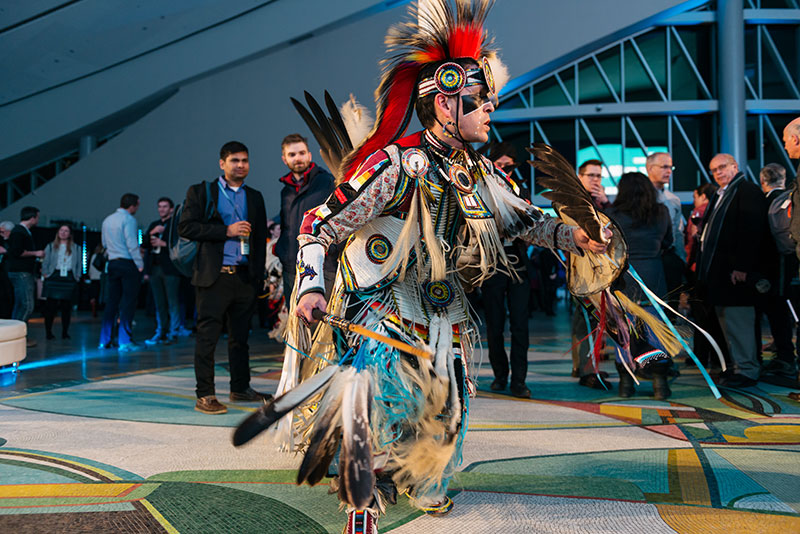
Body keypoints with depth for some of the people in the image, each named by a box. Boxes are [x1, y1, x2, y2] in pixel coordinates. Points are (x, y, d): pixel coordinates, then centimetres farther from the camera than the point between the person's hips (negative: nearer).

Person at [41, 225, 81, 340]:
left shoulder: (76, 248, 16)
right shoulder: (51, 246, 14)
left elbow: (79, 264, 13)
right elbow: (45, 262, 10)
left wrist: (77, 276, 3)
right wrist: (45, 274, -2)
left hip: (69, 278, 1)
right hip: (54, 277, -1)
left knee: (67, 306, 0)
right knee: (51, 305, -6)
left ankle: (65, 332, 7)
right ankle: (48, 332, 0)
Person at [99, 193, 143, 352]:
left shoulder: (107, 220, 13)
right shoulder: (128, 219, -10)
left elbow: (104, 242, 20)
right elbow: (132, 244, -16)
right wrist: (140, 264, -12)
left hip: (112, 263, 7)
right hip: (128, 264, -7)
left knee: (112, 301, 11)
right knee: (128, 302, -5)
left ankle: (105, 340, 12)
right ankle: (125, 341, -7)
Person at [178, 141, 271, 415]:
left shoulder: (255, 197, 16)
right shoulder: (201, 192, 4)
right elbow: (185, 227, -6)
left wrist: (259, 276, 9)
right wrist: (226, 231, -13)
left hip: (245, 277, 4)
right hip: (214, 277, -4)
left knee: (241, 336, 12)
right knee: (207, 336, -4)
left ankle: (241, 389, 23)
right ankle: (205, 396, 2)